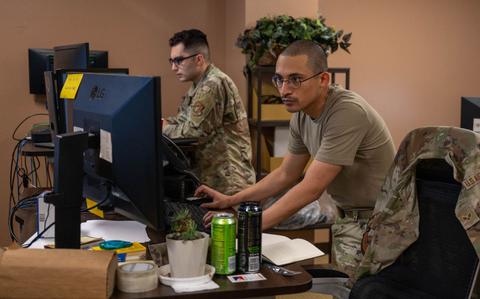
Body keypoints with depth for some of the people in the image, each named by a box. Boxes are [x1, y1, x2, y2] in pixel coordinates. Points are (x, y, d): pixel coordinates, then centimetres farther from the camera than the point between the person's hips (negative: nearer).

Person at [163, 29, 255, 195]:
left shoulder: (214, 84, -18)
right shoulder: (199, 85, 16)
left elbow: (193, 131, -20)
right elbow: (182, 121, 16)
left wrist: (162, 128, -5)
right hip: (212, 175, 9)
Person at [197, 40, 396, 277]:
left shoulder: (348, 112, -25)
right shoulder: (301, 115, 0)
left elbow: (311, 188, -27)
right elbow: (286, 175, 12)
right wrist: (231, 201, 5)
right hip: (347, 221, 7)